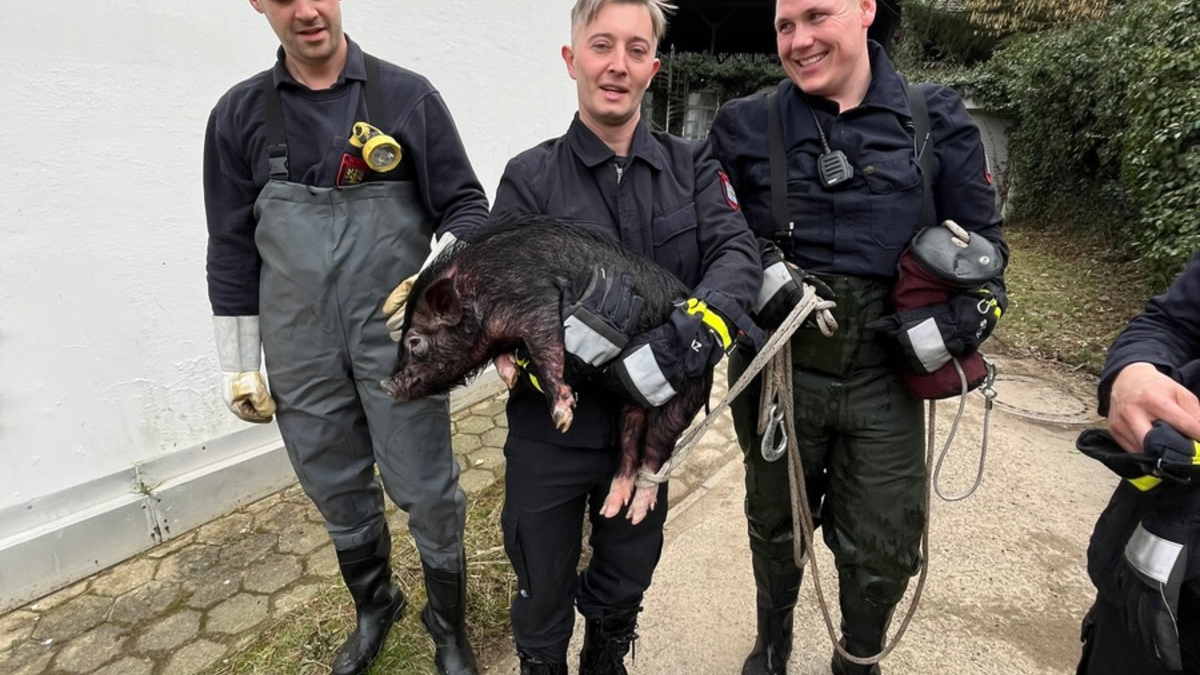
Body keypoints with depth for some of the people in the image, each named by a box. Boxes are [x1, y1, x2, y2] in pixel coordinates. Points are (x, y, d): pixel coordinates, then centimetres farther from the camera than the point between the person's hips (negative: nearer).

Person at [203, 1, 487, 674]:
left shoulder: (409, 96, 0)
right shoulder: (240, 114, 6)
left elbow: (465, 205, 0)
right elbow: (233, 248, 9)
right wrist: (239, 364, 9)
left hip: (398, 338, -2)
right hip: (301, 352, 3)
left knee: (428, 492, 3)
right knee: (340, 494, 15)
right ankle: (374, 607, 41)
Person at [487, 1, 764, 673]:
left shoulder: (692, 165, 1)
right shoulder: (529, 179, -6)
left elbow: (738, 251, -14)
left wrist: (695, 328, -35)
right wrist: (612, 351, -30)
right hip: (552, 429, -2)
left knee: (627, 582, 26)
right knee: (544, 593, 20)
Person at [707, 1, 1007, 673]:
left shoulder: (938, 120, 2)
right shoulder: (745, 126, 0)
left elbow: (981, 241, 7)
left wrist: (956, 324, -8)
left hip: (884, 376, 1)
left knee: (884, 549, 10)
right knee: (775, 526, 18)